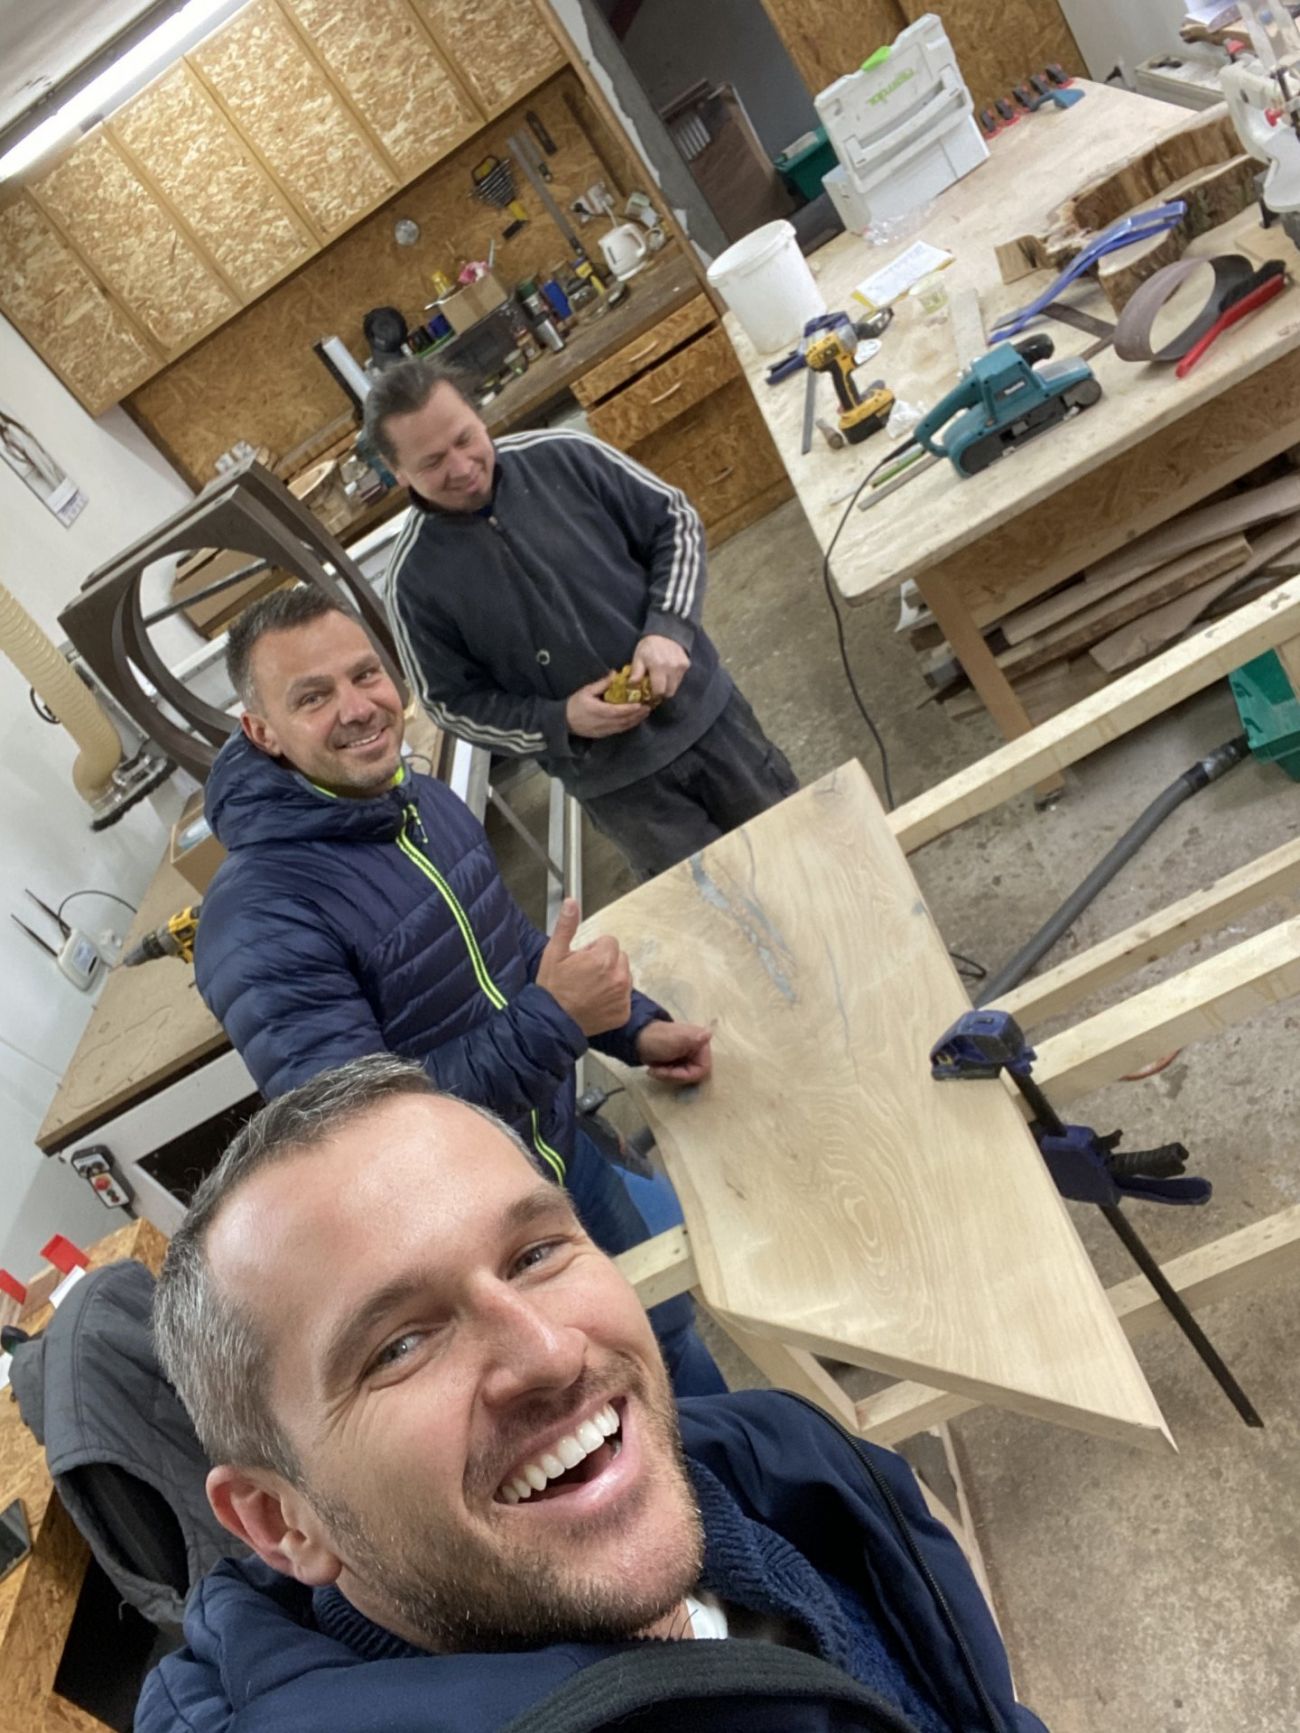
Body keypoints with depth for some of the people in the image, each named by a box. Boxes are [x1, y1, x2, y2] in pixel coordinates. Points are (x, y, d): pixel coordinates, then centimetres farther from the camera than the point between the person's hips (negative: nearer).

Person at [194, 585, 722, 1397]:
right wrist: (551, 1022, -33)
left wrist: (635, 1028, 1)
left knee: (669, 1335, 28)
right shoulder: (258, 917, -29)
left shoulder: (426, 800, -4)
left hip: (564, 1153, 7)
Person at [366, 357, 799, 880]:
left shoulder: (562, 456, -9)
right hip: (614, 780, -2)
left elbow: (673, 521, 0)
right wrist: (561, 723, -20)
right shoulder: (414, 578, -12)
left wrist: (669, 629, -16)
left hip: (703, 707, 3)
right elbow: (453, 702, -5)